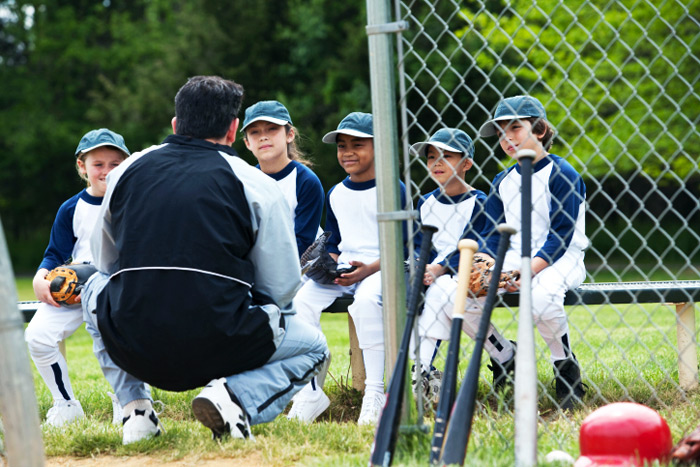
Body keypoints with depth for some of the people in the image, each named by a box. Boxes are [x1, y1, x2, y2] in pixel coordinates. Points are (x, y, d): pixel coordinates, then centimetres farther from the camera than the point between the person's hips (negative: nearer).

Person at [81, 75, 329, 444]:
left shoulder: (125, 171, 12)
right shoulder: (257, 185, 2)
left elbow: (106, 263, 24)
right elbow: (281, 289, 4)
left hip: (133, 351, 3)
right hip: (219, 352, -3)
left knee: (95, 287, 36)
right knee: (313, 346, 25)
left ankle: (134, 407, 17)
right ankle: (237, 395, -7)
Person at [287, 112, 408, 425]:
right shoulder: (335, 194, 18)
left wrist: (368, 269, -20)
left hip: (382, 269, -6)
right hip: (342, 270, 6)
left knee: (366, 300, -39)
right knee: (301, 300, -22)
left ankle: (375, 394, -32)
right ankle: (311, 393, -18)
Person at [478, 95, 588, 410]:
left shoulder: (562, 174, -7)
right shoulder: (502, 181, 13)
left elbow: (561, 234, -14)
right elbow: (496, 234, 11)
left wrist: (532, 268, -26)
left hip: (560, 260, -6)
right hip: (512, 261, 6)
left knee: (541, 295, -40)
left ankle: (566, 368, -15)